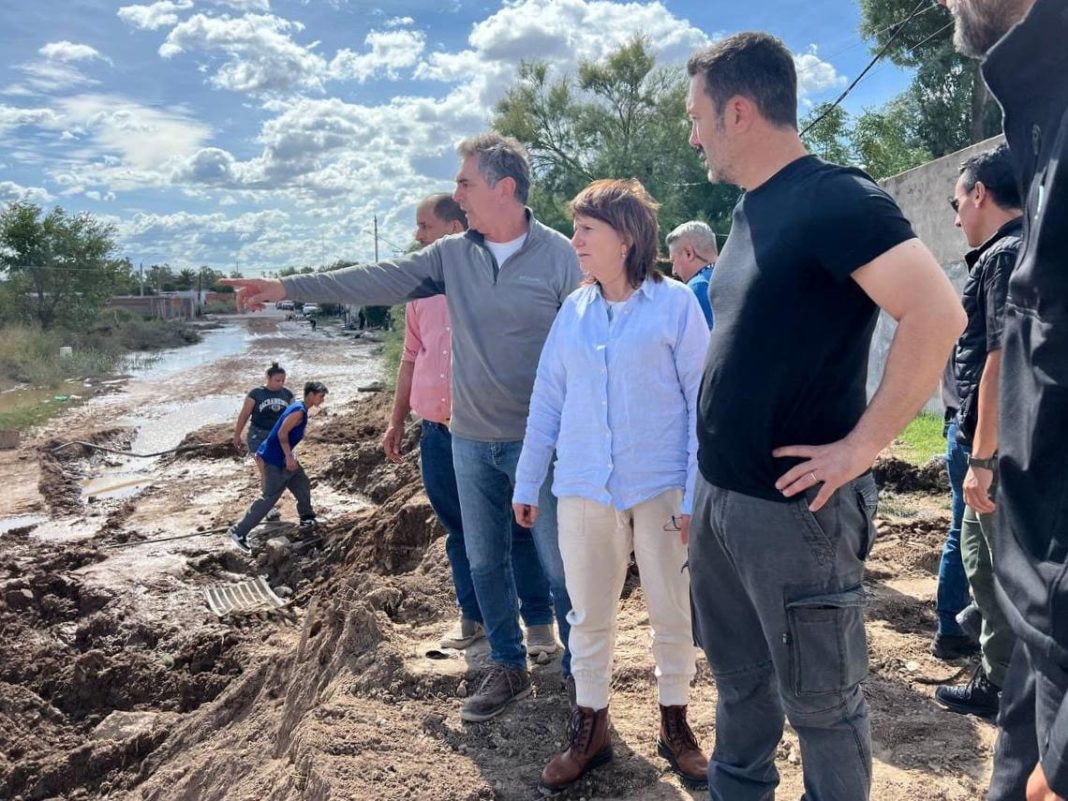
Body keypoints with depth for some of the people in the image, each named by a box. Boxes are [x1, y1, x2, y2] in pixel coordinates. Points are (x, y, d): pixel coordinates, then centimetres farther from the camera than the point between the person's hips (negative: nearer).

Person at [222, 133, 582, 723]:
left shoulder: (559, 256, -8)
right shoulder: (452, 255, 6)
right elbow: (376, 281, 5)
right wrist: (283, 288, 2)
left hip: (539, 443, -5)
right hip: (471, 440, 5)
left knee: (559, 564, 5)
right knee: (484, 562, 13)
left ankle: (579, 674, 23)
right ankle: (508, 668, 31)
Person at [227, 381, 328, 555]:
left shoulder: (298, 408, 11)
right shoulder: (298, 411, -19)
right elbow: (282, 433, -24)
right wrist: (289, 457, -22)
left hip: (282, 457, 10)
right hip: (276, 460, -10)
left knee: (302, 484, 19)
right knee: (268, 498, -8)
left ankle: (307, 519, 35)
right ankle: (238, 531, -6)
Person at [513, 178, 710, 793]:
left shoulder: (675, 303, -5)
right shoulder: (574, 310, 6)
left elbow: (702, 400, -6)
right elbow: (547, 399, 10)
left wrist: (697, 492, -10)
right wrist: (527, 483, 11)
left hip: (660, 486, -3)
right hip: (584, 488, 3)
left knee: (673, 611, 10)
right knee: (590, 613, 12)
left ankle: (676, 722, 30)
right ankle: (590, 728, 28)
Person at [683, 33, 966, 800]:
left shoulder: (833, 198, -16)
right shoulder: (752, 209, 11)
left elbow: (938, 315, -26)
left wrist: (861, 446, -21)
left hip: (792, 505, -8)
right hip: (719, 494, 9)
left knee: (820, 698, 10)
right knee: (739, 678, 23)